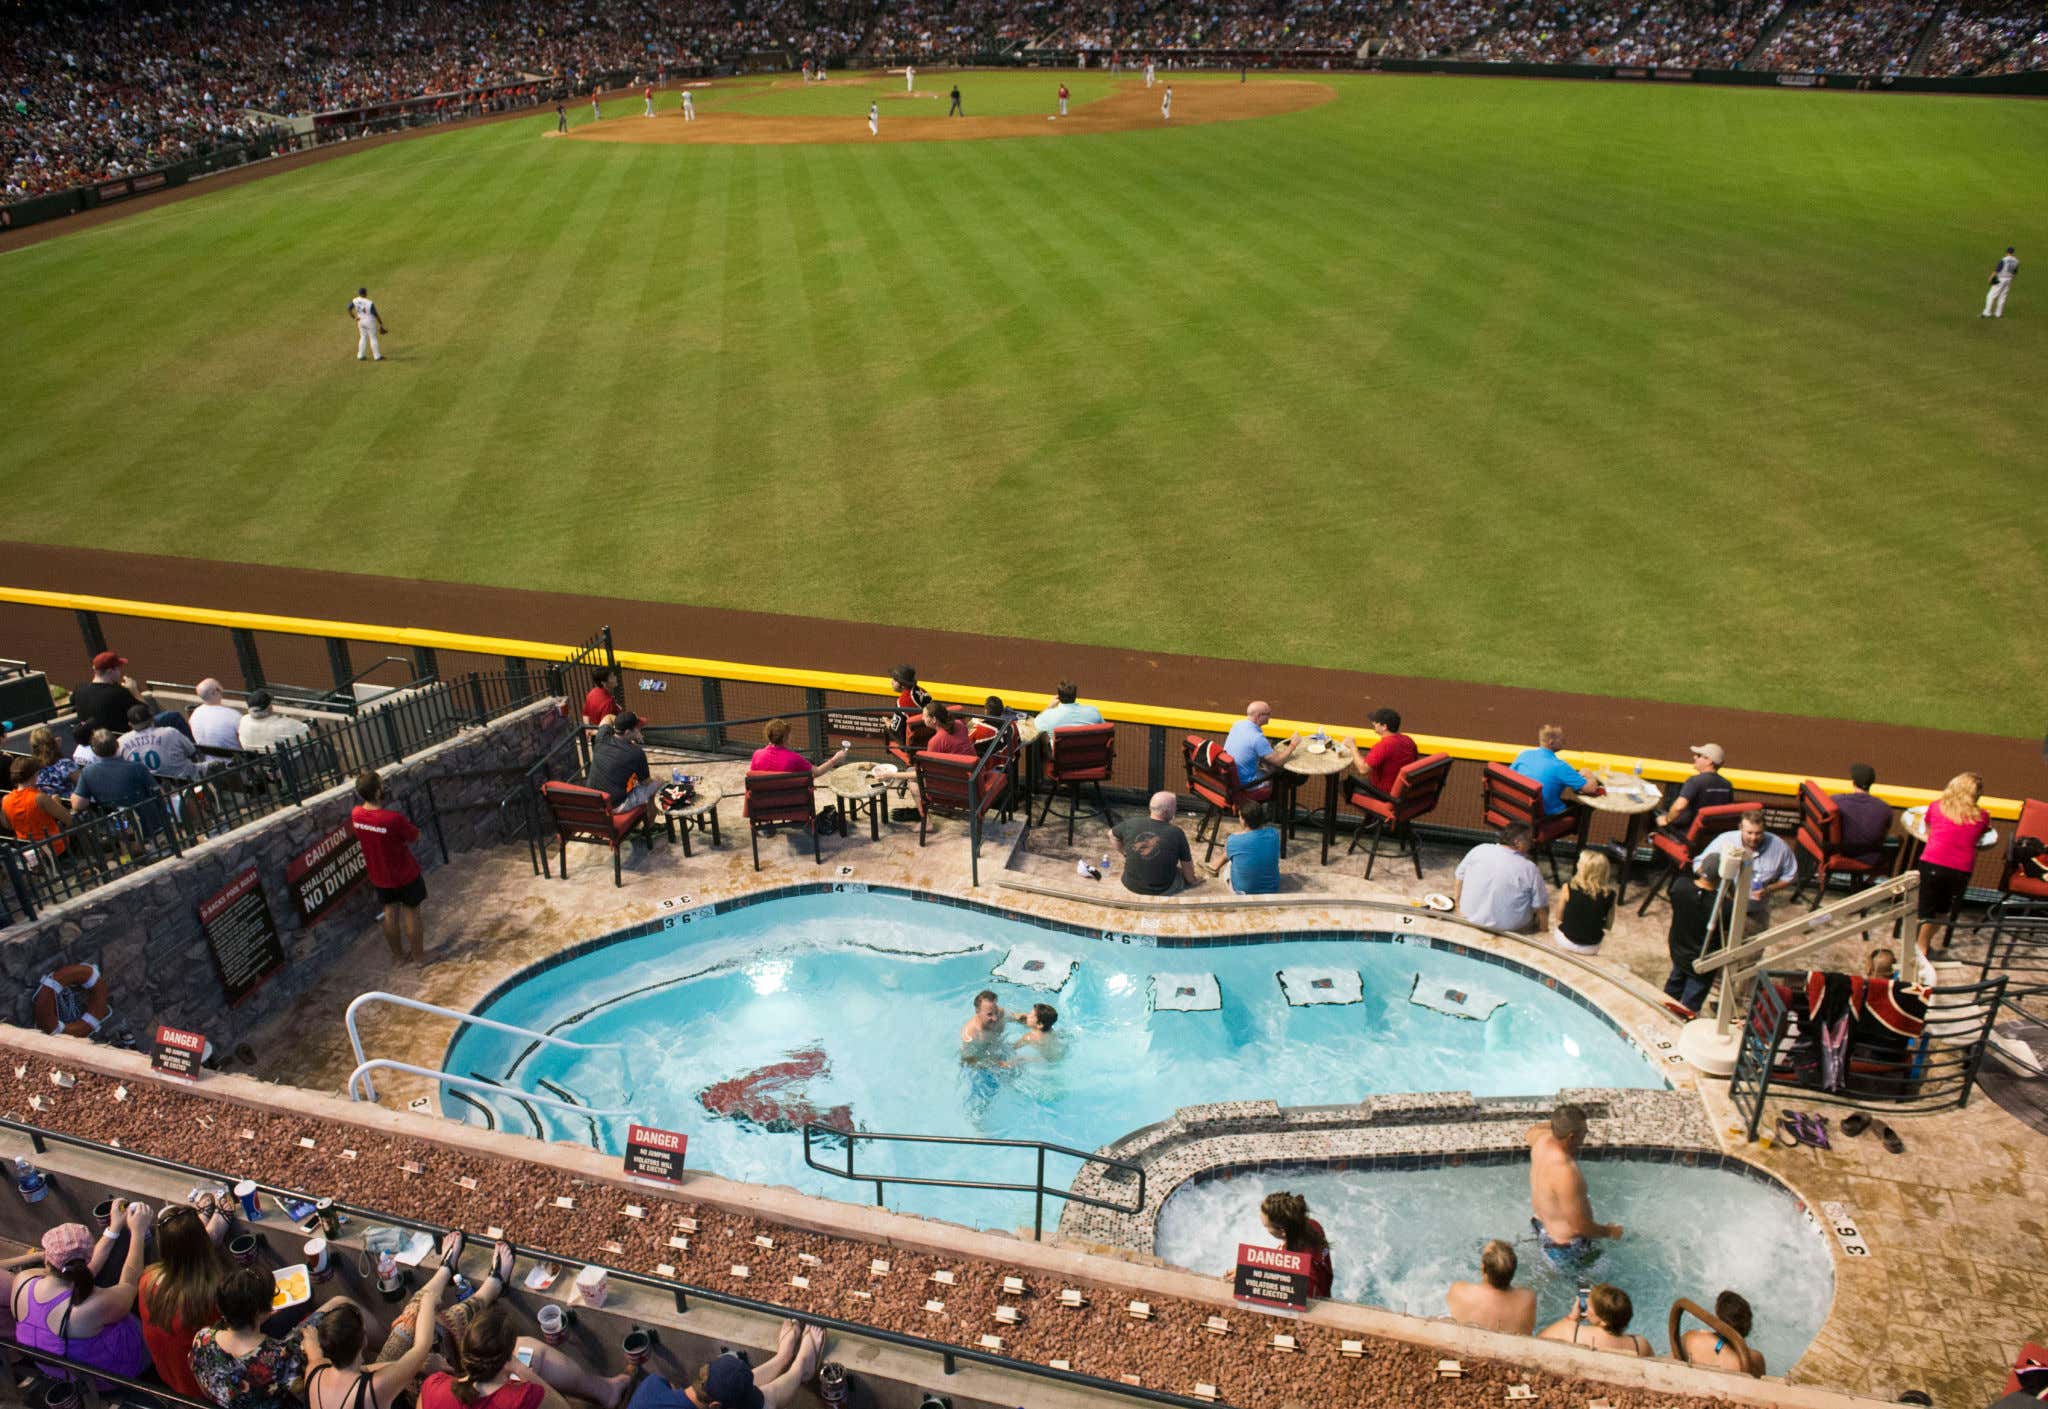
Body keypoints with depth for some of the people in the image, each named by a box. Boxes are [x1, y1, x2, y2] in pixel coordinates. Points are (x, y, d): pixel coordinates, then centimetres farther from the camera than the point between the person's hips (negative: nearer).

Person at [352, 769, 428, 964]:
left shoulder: (355, 815, -15)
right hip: (406, 874, -5)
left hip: (380, 876, 5)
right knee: (411, 912, 13)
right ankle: (419, 955, 27)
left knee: (390, 913, 21)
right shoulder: (394, 818, -33)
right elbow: (415, 837, -16)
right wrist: (407, 824, 0)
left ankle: (397, 955, 35)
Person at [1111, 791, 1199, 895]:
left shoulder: (1131, 824, -12)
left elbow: (1112, 836, 8)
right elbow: (1187, 864, -5)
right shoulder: (1176, 834, -18)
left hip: (1130, 885, 3)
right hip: (1161, 891, -3)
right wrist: (1192, 879, 14)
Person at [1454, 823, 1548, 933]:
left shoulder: (1479, 849, -9)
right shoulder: (1529, 869, -16)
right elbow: (1540, 907, -11)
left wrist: (1458, 908, 13)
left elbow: (1459, 880, 1)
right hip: (1507, 926, -3)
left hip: (1470, 917, 3)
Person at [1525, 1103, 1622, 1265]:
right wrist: (1610, 1231, -13)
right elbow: (1580, 1226, -30)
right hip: (1566, 1246, -9)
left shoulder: (1543, 1139, -14)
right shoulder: (1565, 1173, -38)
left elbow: (1529, 1132, 15)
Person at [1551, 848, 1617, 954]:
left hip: (1567, 942, -2)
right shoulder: (1609, 894, -15)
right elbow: (1608, 926, -2)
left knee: (1552, 909, 22)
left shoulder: (1569, 888, -19)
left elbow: (1559, 917, -6)